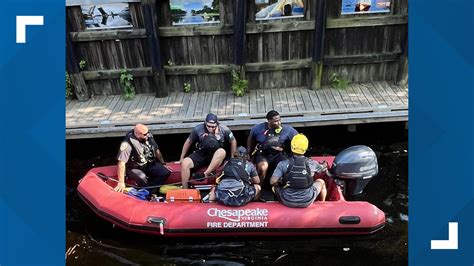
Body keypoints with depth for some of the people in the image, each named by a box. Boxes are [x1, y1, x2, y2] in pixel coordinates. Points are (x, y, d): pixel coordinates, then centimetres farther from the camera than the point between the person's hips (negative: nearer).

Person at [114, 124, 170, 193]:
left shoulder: (149, 136, -8)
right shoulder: (127, 144, -25)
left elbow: (156, 151, 8)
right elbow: (121, 163, -28)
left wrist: (163, 165, 11)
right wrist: (121, 182, -30)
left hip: (150, 164, 5)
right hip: (135, 168, -5)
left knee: (166, 172, -16)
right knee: (142, 177, -36)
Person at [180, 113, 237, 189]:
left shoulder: (224, 130, -10)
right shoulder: (198, 129, -9)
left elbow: (233, 142, 6)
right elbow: (188, 142, 6)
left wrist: (232, 158, 8)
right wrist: (181, 158, 11)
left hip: (216, 156, -1)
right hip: (201, 154, 1)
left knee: (222, 152, -36)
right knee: (185, 163, -26)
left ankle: (205, 174, -34)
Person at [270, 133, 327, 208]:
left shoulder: (283, 164, -14)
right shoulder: (311, 164, -9)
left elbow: (272, 181, -20)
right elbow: (323, 169, 13)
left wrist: (280, 182, 3)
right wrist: (324, 165, 38)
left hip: (287, 202, 0)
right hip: (306, 202, 1)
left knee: (276, 184, 24)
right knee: (320, 182, 25)